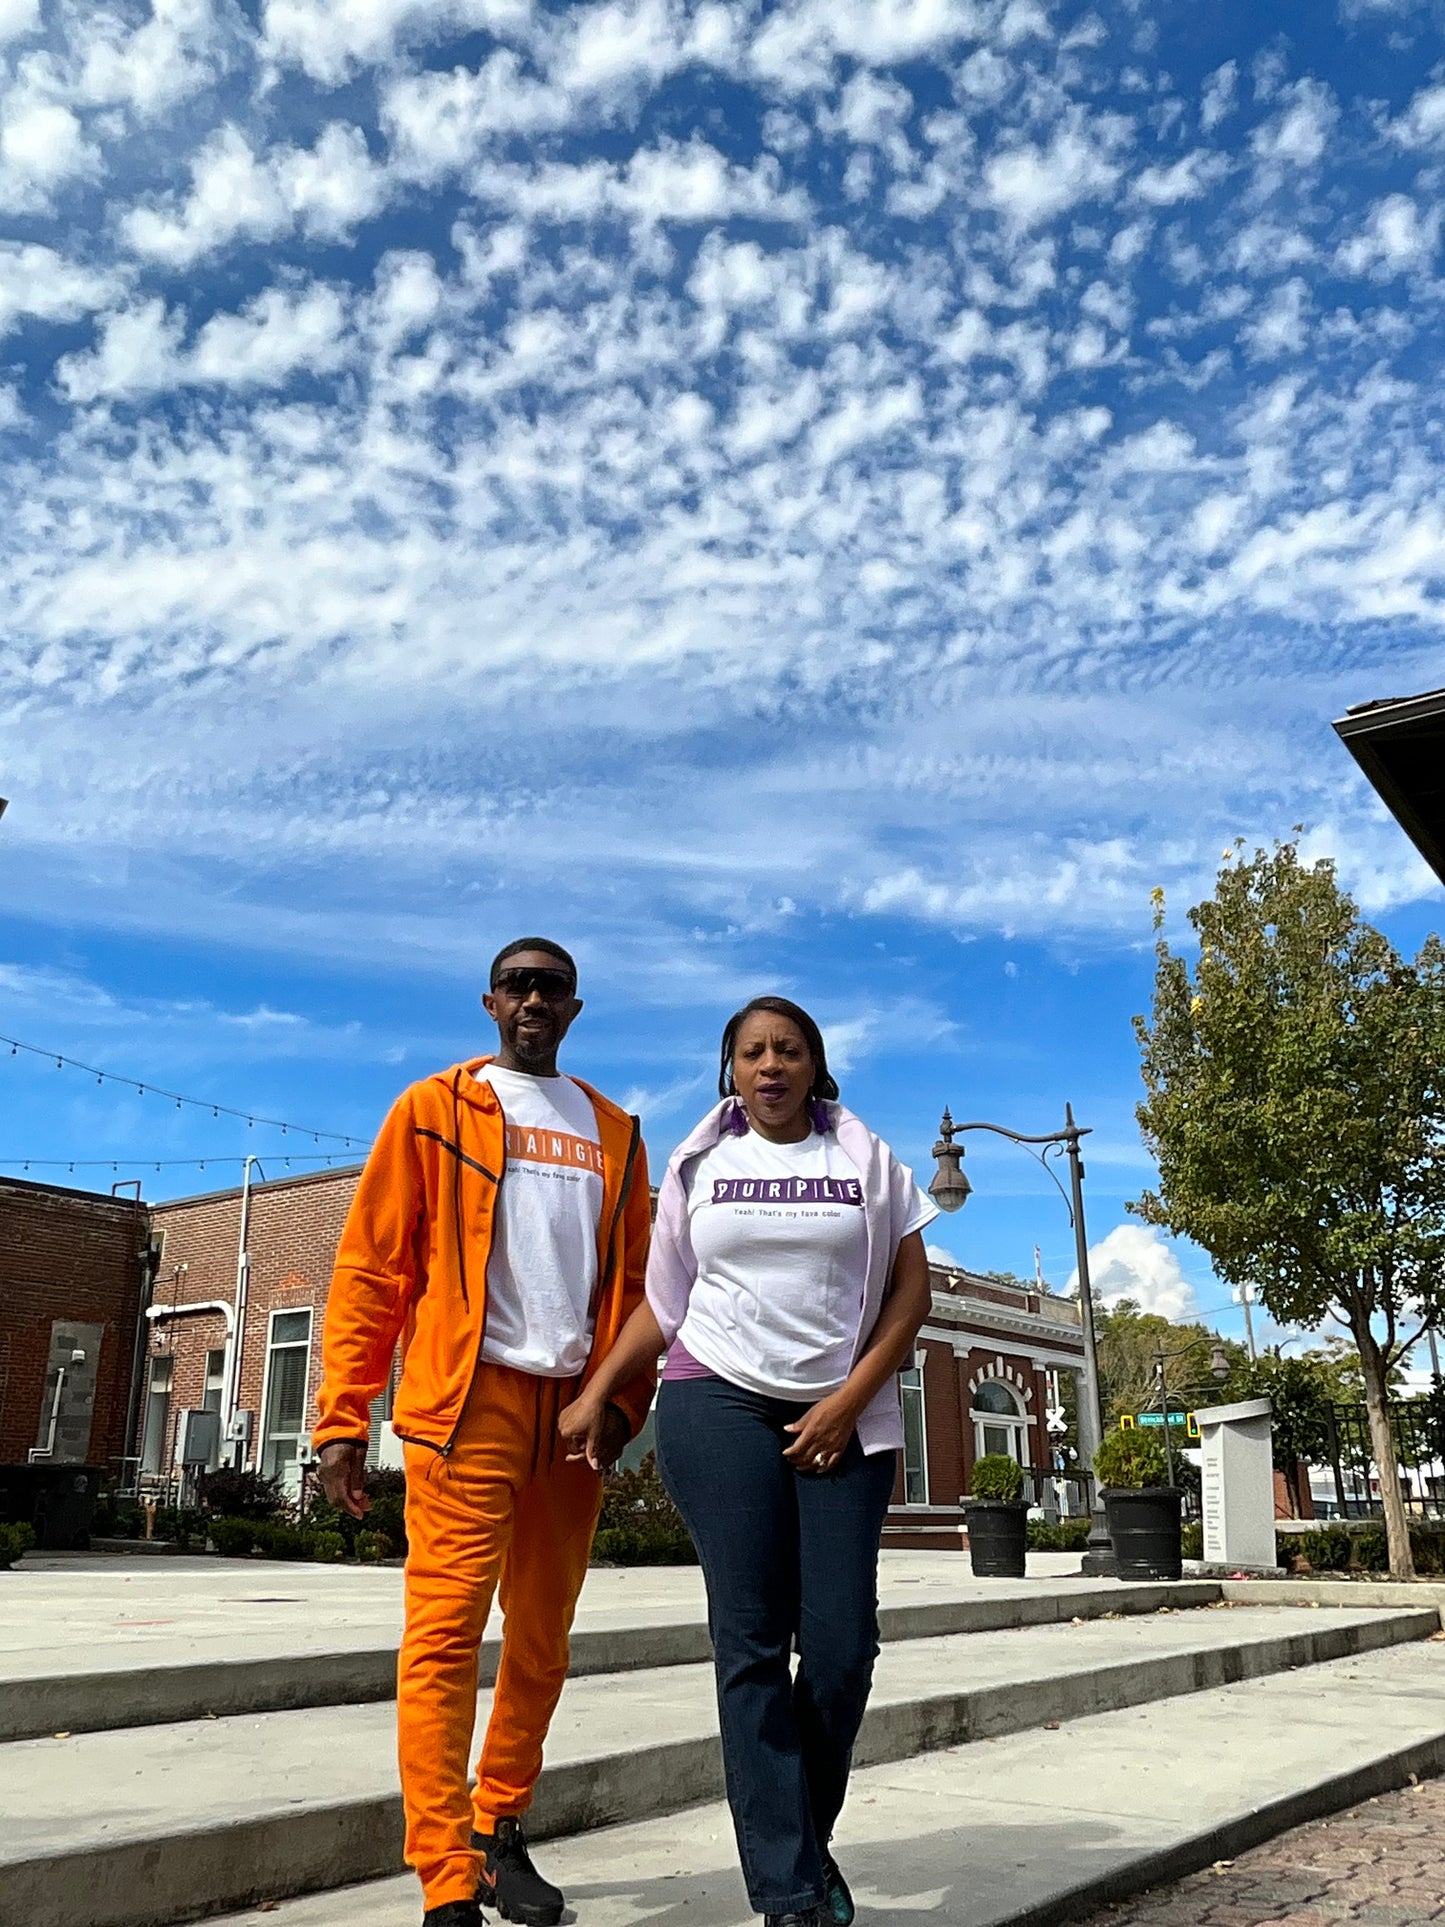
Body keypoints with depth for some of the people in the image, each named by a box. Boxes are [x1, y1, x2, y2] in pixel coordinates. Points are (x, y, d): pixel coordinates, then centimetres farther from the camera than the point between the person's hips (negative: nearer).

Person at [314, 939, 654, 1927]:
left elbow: (631, 1282, 15)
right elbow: (371, 1268, 0)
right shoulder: (434, 1110, 5)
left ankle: (500, 1828, 29)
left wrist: (625, 1397, 2)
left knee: (544, 1640, 12)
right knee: (447, 1627, -7)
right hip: (470, 1399, -4)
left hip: (573, 1409, 4)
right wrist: (342, 1417, -6)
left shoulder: (614, 1132, 15)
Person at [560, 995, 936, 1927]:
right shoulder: (699, 1165, 10)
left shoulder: (866, 1159, 7)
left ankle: (806, 1837, 19)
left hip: (842, 1414, 0)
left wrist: (850, 1400, -5)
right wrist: (597, 1395, 3)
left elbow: (911, 1289, 4)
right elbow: (663, 1300, 13)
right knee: (751, 1639, -5)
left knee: (842, 1642, -5)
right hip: (719, 1402, 0)